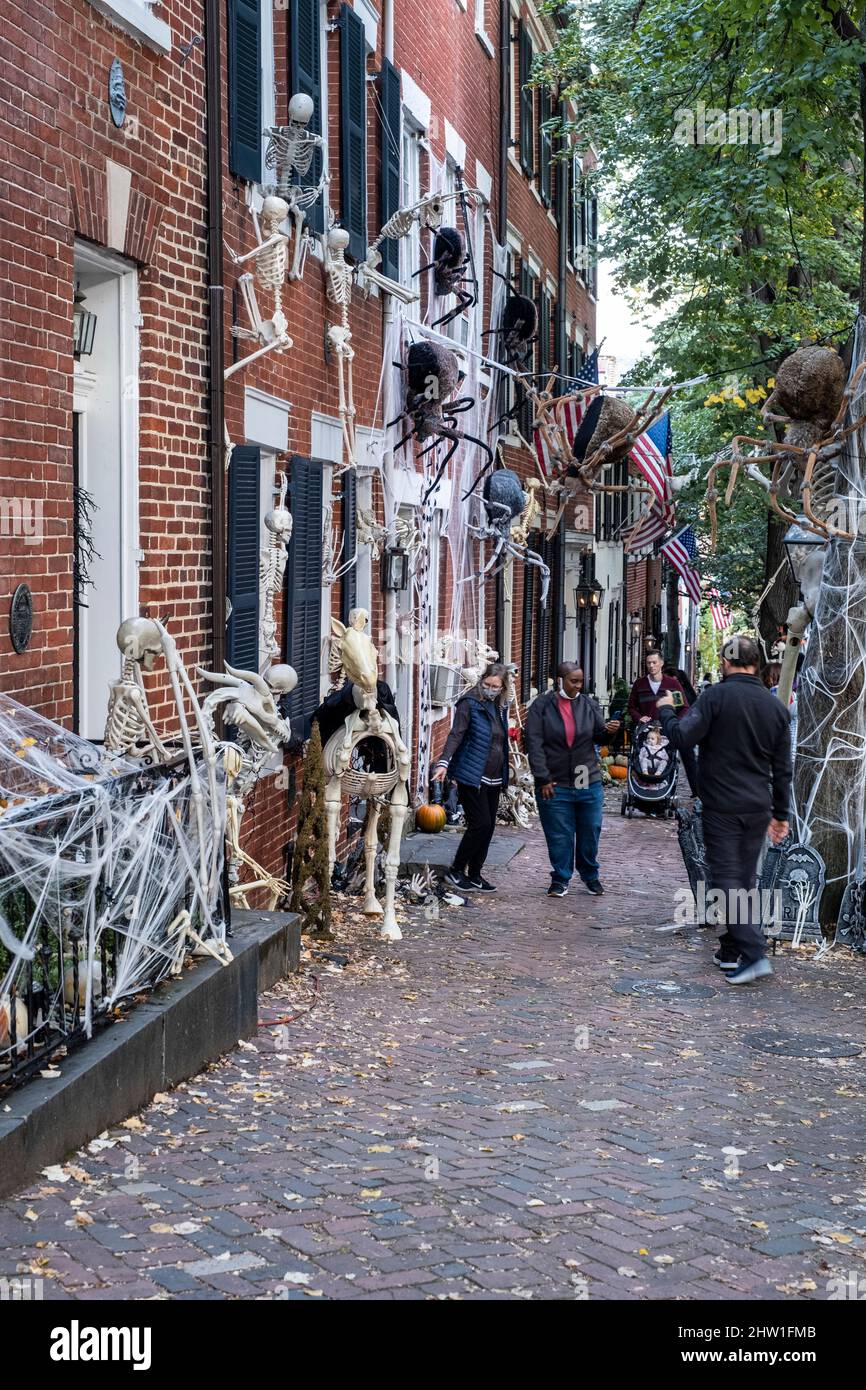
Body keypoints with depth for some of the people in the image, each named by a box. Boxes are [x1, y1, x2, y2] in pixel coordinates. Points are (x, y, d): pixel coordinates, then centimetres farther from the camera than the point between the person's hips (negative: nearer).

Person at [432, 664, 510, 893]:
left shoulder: (500, 707, 12)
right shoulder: (470, 704, -9)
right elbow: (456, 735, -17)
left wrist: (504, 777, 18)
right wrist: (444, 762, -31)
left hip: (493, 779, 7)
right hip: (472, 777, -7)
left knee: (488, 827, 7)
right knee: (480, 824, -10)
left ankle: (475, 875, 18)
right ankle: (455, 872, 2)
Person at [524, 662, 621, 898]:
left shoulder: (588, 704, 5)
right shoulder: (541, 706, -4)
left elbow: (598, 735, 5)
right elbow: (534, 745, -7)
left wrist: (608, 730, -19)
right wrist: (543, 779, -12)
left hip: (588, 782, 3)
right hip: (555, 784, -3)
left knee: (590, 832, 11)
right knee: (559, 836, 4)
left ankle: (590, 875, 30)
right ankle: (560, 880, 17)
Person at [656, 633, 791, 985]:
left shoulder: (716, 696, -10)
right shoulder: (775, 706, 9)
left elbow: (683, 737, -15)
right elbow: (782, 768, 12)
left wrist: (666, 711, 4)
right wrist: (781, 814, 20)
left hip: (722, 807, -6)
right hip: (758, 808, 6)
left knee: (728, 880, -4)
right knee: (745, 880, 14)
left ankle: (755, 954, -14)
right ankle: (731, 951, 21)